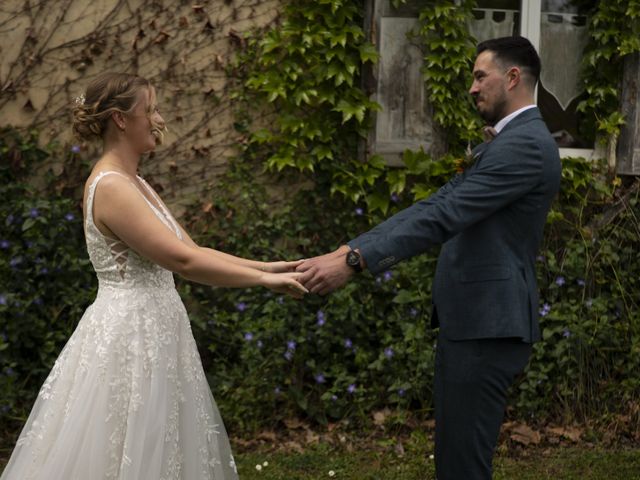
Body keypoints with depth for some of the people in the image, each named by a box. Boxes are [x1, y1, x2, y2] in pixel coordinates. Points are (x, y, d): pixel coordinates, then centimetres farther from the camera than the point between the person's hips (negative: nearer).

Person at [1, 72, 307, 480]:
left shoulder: (134, 184, 13)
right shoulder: (110, 186, -17)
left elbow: (194, 252, 13)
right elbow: (183, 261, -21)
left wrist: (267, 267, 5)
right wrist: (266, 281, -15)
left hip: (151, 333, 10)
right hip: (129, 336, -9)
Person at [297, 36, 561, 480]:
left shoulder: (525, 143, -15)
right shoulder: (507, 142, 19)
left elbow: (444, 216, -23)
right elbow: (435, 205, 13)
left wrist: (355, 263, -26)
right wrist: (352, 249, 4)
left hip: (487, 326, -10)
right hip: (473, 319, 10)